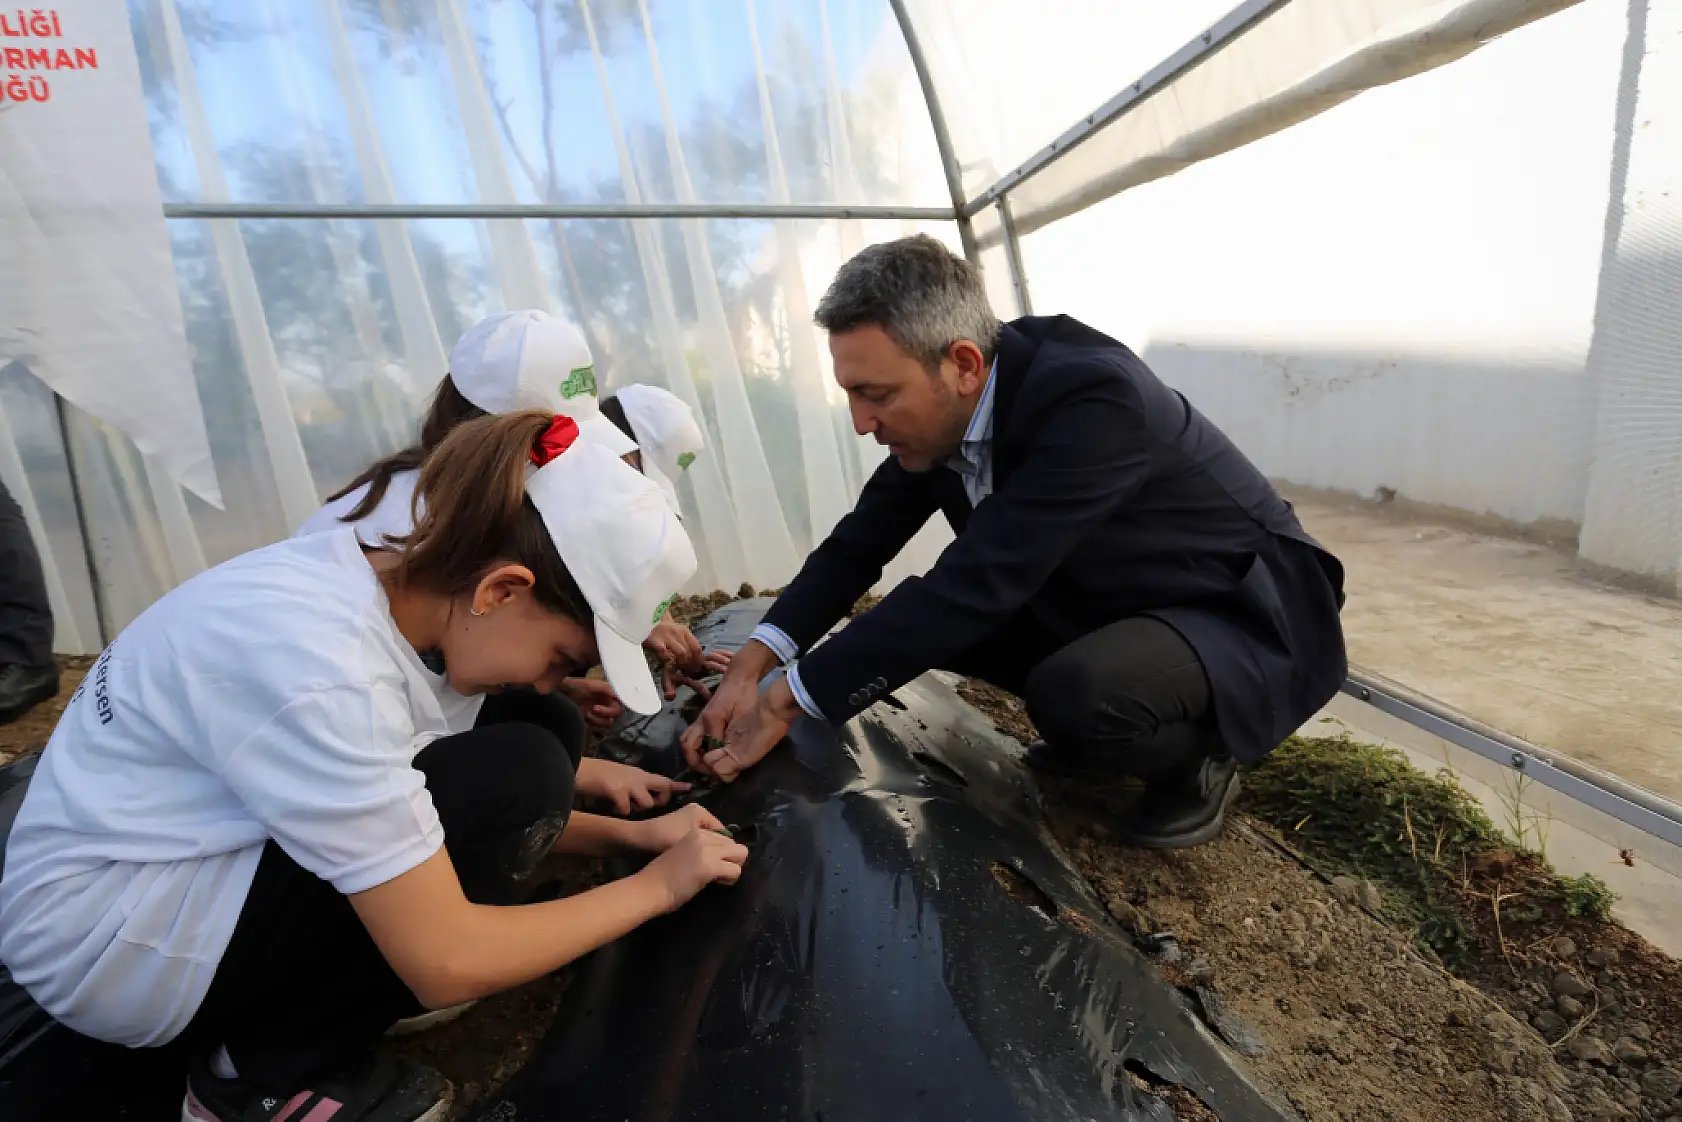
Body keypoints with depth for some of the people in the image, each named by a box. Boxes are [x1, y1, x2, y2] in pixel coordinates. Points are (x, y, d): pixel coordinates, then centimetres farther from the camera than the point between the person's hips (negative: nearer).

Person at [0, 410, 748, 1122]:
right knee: (517, 776, -22)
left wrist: (625, 834, -3)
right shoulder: (320, 660, -33)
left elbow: (448, 813, 5)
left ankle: (260, 1020, 5)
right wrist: (656, 886, -15)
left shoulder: (365, 584, -7)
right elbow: (446, 962, -29)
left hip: (179, 859, 9)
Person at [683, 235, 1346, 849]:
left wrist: (786, 703, -29)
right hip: (1107, 607, 7)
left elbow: (973, 584, -36)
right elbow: (859, 545, -3)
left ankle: (1199, 752, -1)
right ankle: (1096, 724, 14)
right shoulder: (940, 413, -10)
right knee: (920, 624, -2)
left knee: (1075, 696, -35)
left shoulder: (1092, 395, -33)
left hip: (1249, 620, -7)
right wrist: (749, 669, -14)